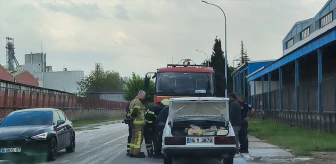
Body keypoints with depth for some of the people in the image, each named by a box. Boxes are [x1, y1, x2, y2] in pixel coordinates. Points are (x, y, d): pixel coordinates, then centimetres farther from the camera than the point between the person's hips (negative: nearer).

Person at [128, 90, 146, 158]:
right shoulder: (138, 102, -15)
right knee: (138, 137, -6)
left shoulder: (133, 101, 18)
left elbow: (130, 111, 20)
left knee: (134, 137, 17)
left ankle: (132, 152, 22)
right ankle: (136, 153, -5)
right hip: (139, 122, -10)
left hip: (134, 122, 10)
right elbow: (135, 112, -24)